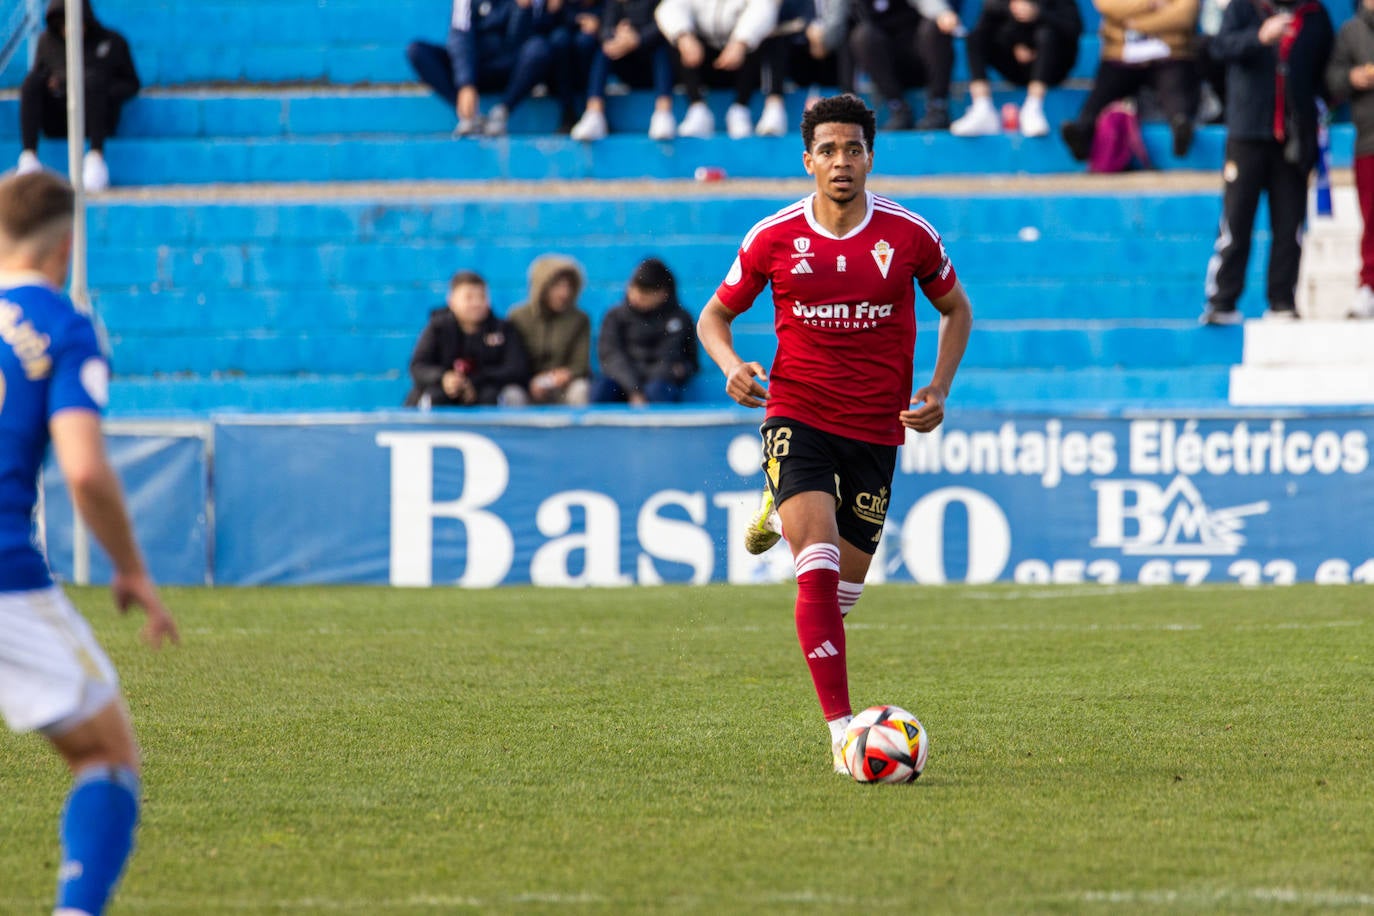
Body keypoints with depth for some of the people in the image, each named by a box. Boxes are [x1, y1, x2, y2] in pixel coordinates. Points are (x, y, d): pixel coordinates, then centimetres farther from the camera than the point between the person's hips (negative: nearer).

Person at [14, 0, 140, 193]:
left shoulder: (112, 42, 7)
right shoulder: (48, 41, 13)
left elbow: (131, 85, 10)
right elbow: (35, 81, 19)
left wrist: (107, 91, -11)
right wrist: (49, 83, -5)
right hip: (56, 122, 2)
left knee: (93, 77, -31)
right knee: (32, 81, -24)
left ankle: (96, 157, -43)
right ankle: (29, 157, -40)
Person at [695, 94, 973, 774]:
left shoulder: (910, 235, -3)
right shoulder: (774, 238, -4)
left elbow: (956, 309, 14)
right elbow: (715, 315, 9)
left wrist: (938, 393, 1)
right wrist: (731, 365, -13)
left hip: (876, 427, 2)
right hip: (797, 414, -2)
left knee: (844, 586, 9)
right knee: (818, 566, -22)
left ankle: (781, 512, 44)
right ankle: (841, 729, -23)